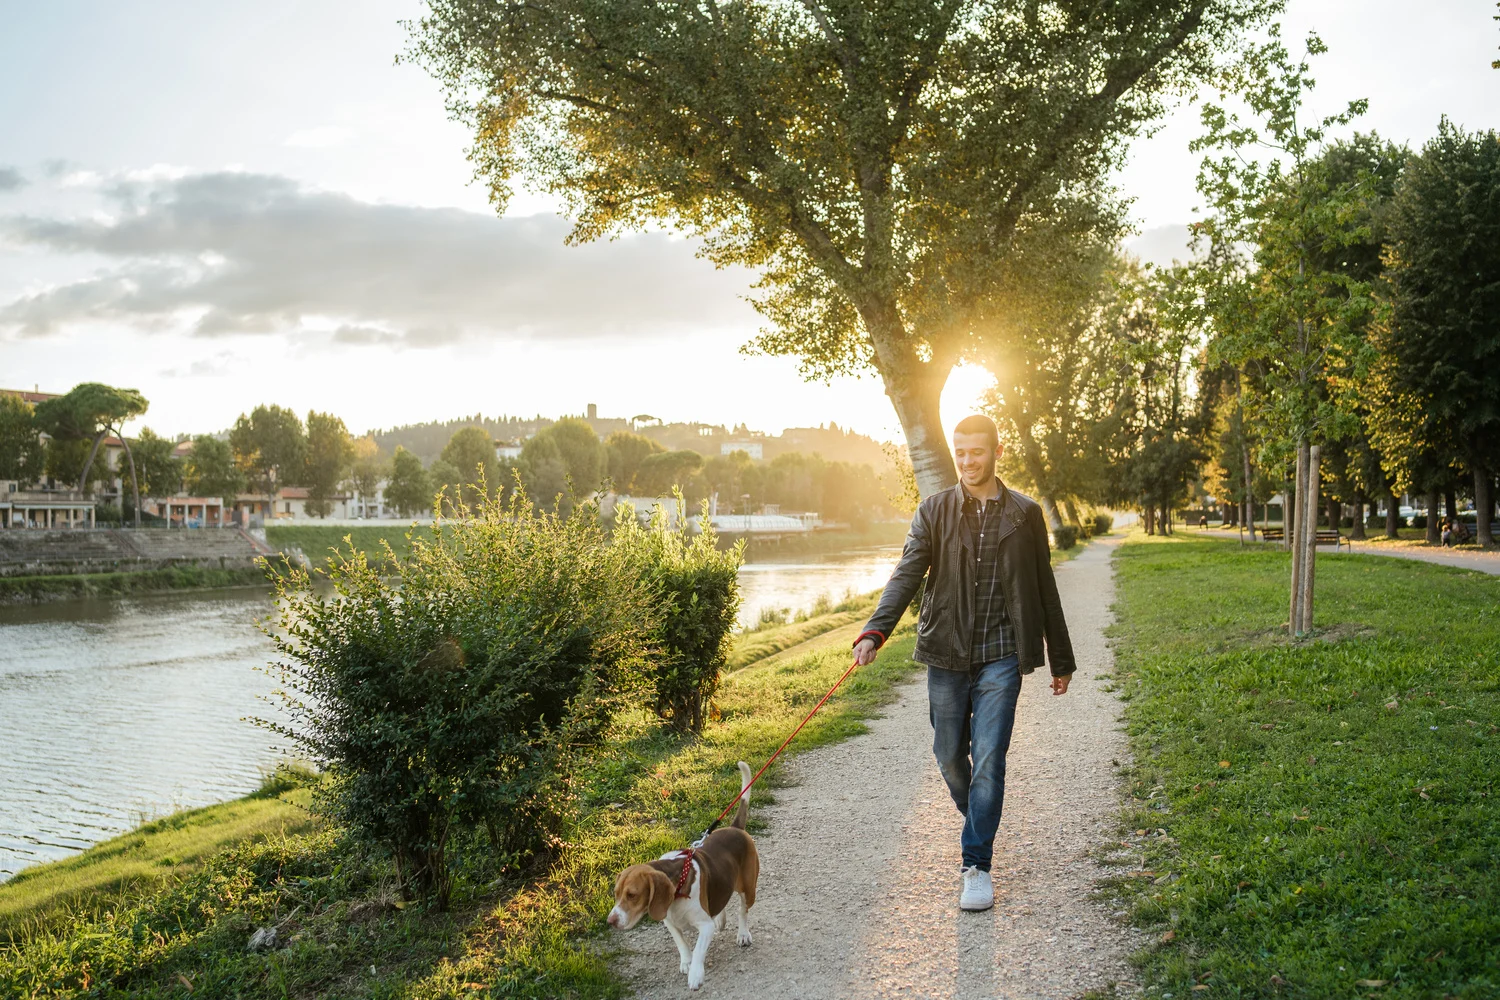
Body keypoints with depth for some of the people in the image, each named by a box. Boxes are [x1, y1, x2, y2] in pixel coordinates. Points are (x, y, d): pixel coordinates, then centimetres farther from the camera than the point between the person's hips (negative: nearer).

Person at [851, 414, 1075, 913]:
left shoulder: (1025, 514, 3)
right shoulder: (934, 511, 3)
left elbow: (1044, 590, 10)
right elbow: (907, 576, -9)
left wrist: (1060, 660, 13)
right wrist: (875, 632, -25)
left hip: (1001, 656, -1)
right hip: (947, 653, 2)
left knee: (988, 758, -8)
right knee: (950, 756, 10)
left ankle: (977, 865, 1)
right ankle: (978, 825, 38)